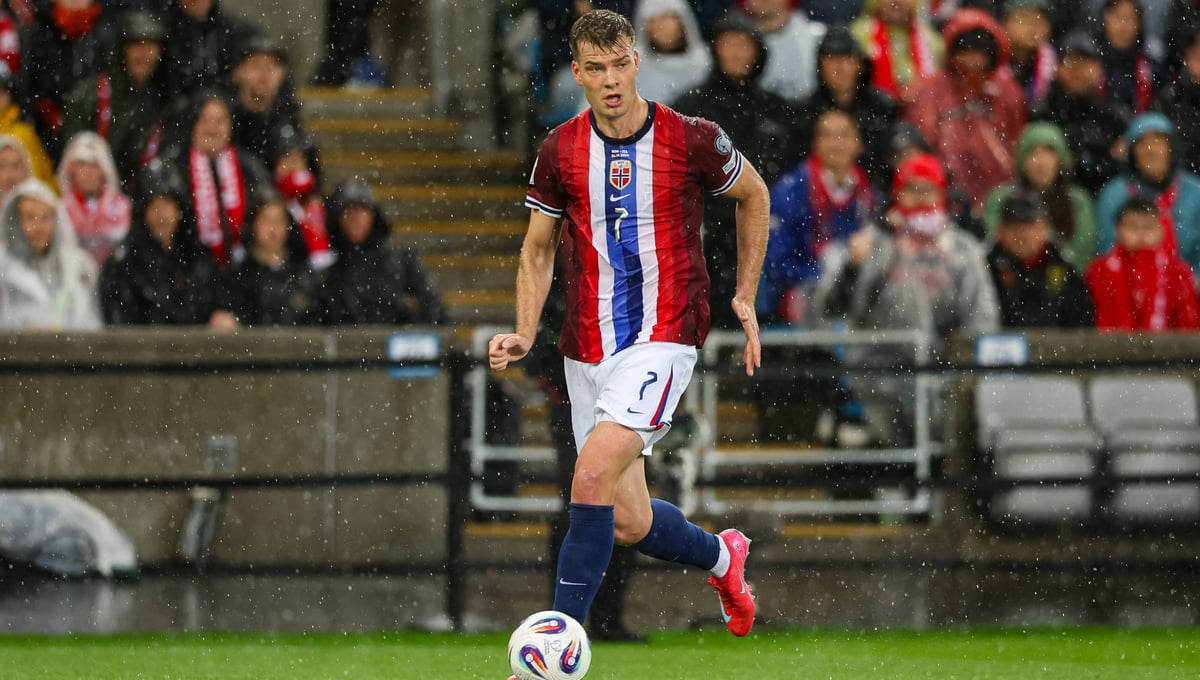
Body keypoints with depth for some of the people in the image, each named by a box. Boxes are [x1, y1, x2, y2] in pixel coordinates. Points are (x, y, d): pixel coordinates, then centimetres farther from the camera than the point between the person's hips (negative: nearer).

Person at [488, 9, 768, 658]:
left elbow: (753, 195, 12)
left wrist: (745, 297, 12)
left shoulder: (691, 140, -7)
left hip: (663, 337, -4)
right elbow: (538, 249, 14)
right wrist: (524, 333, 0)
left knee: (594, 472, -25)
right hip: (587, 348, 4)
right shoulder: (559, 152, 1)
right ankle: (721, 555, 41)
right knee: (628, 524, 7)